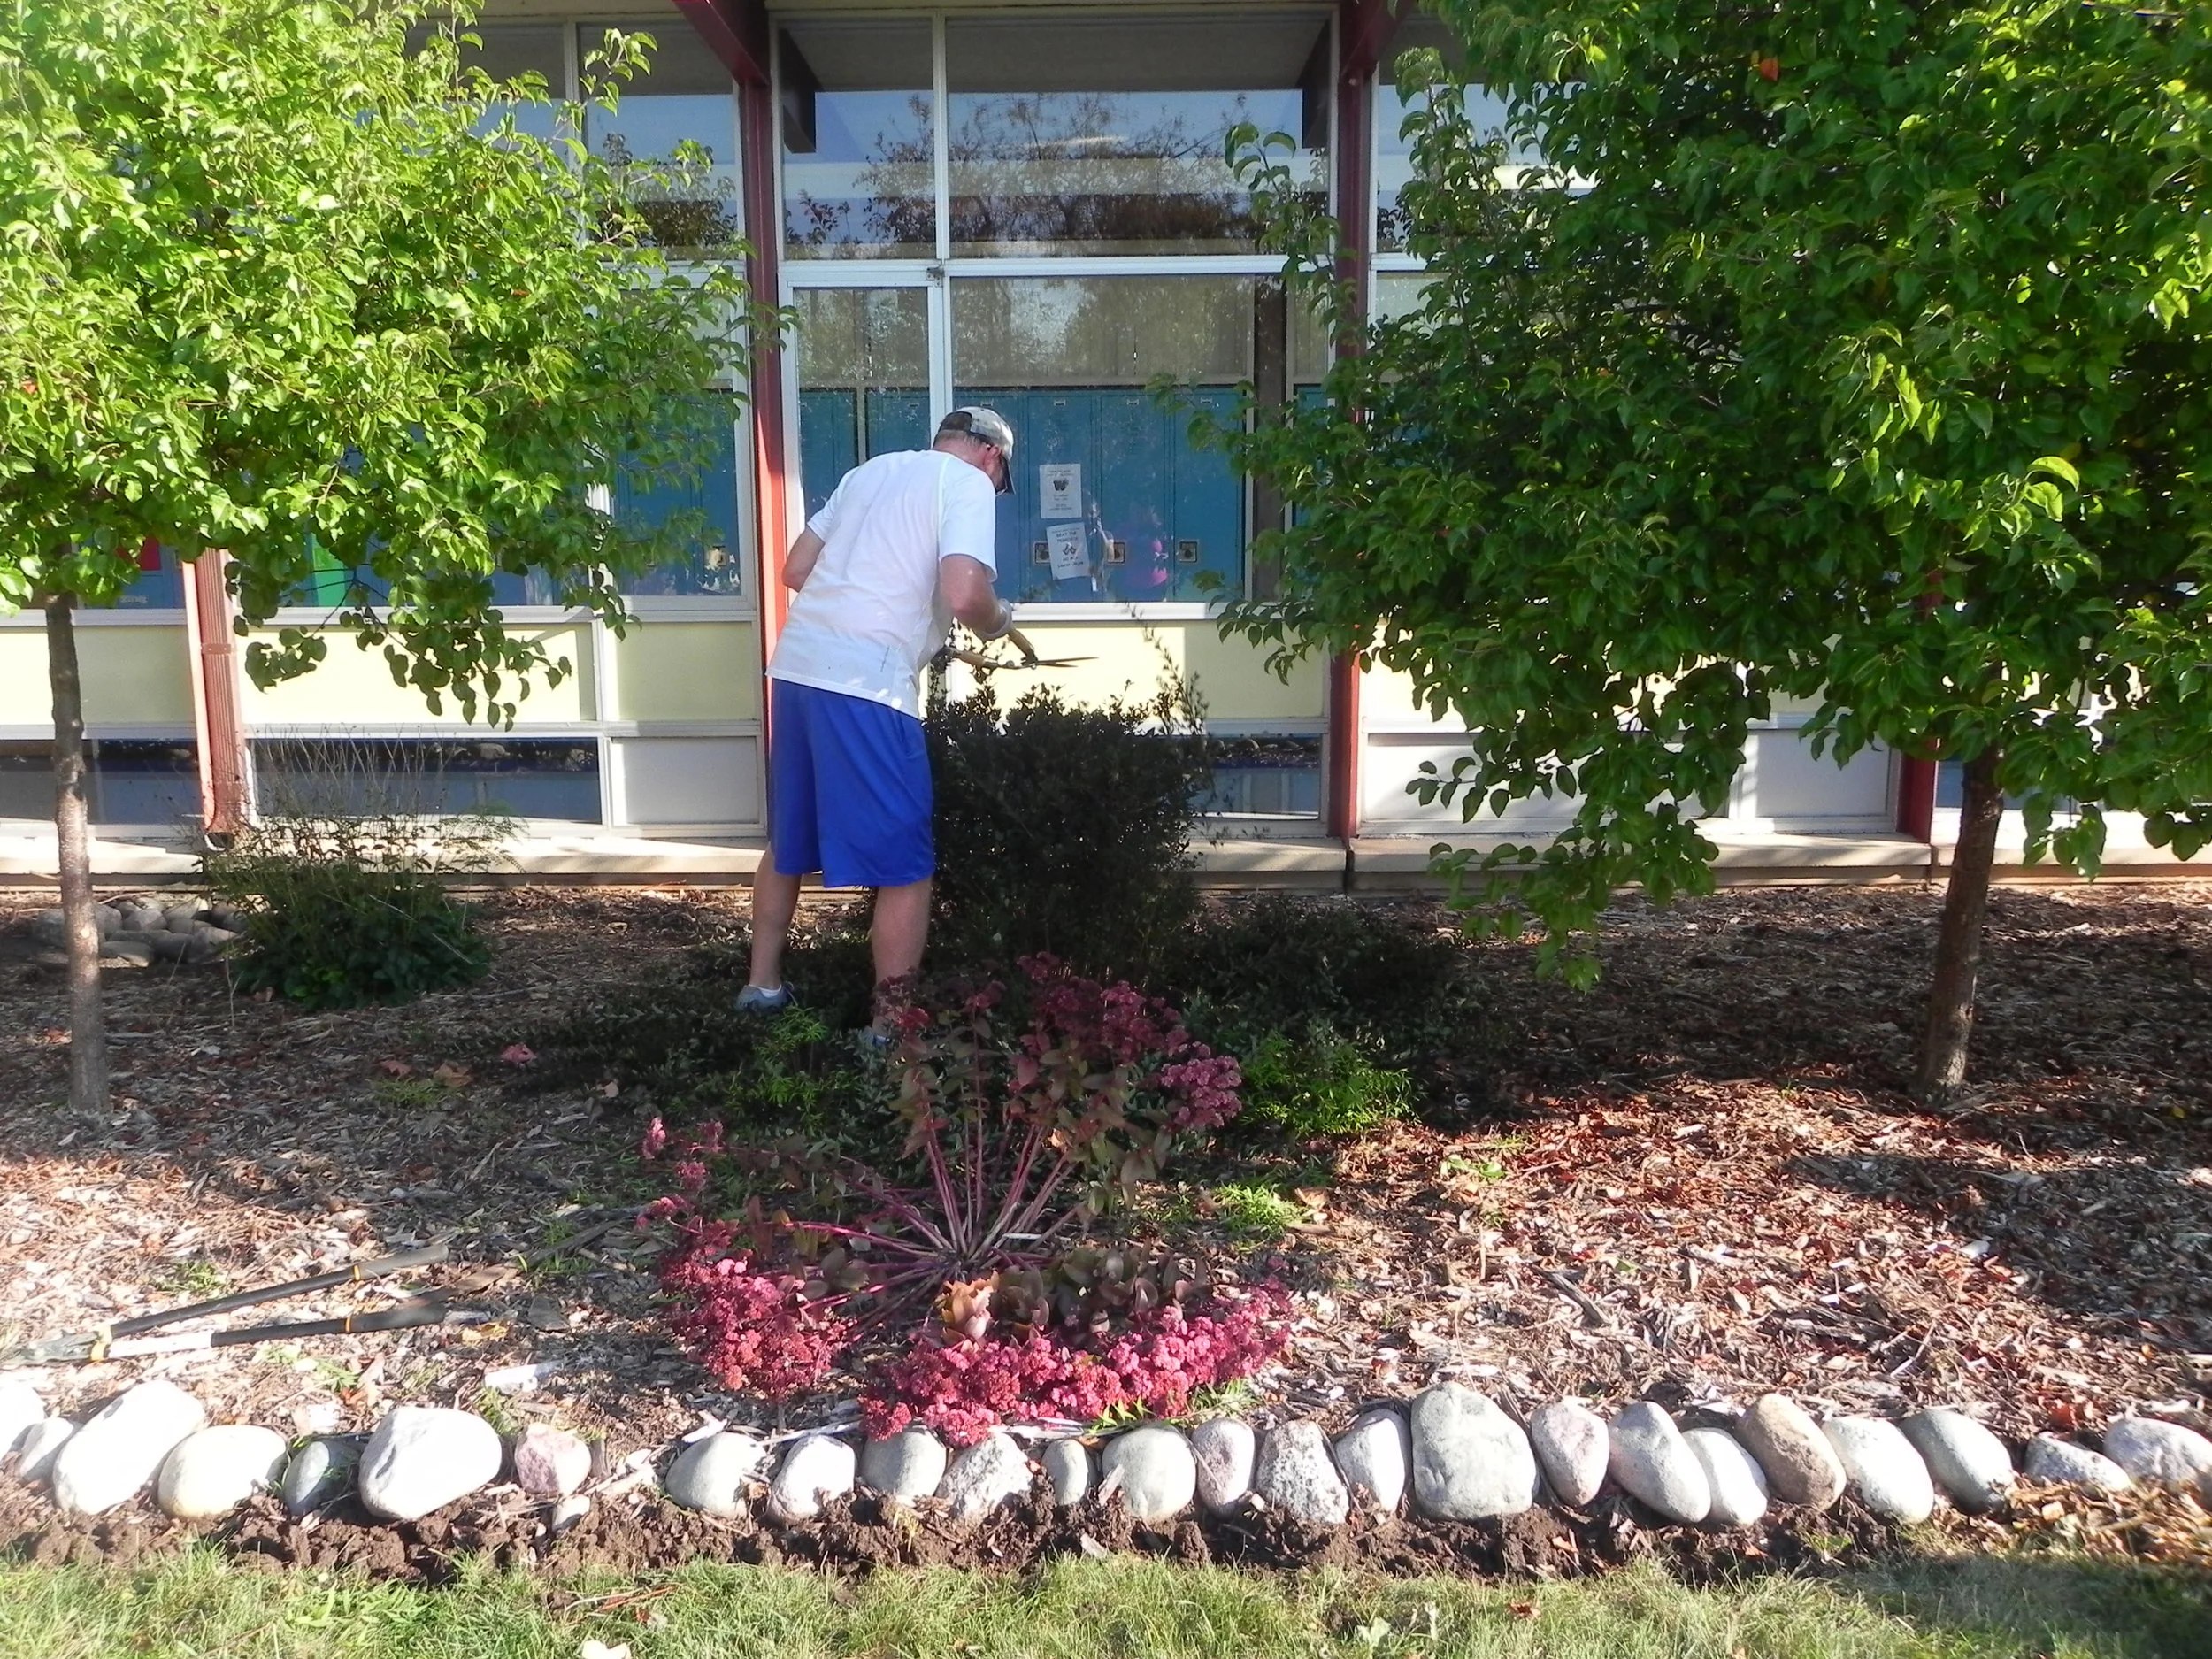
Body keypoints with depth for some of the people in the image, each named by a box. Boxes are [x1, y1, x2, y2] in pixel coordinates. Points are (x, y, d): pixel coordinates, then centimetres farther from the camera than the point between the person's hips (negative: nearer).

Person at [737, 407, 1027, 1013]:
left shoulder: (872, 470, 22)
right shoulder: (969, 483, 1)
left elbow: (796, 570, 22)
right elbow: (965, 596, -15)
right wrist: (999, 622, 6)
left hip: (795, 665, 8)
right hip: (864, 686, -8)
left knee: (789, 841, 23)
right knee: (906, 867, 1)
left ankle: (763, 982, 34)